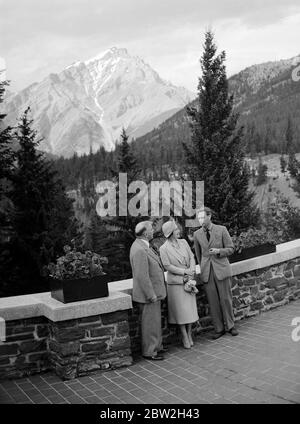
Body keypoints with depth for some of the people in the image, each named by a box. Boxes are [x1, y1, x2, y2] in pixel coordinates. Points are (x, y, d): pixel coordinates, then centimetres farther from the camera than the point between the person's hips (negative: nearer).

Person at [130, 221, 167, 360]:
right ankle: (149, 352, 14)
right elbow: (142, 276, -26)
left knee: (155, 321, 21)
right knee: (150, 323, 2)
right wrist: (151, 295, -22)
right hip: (148, 295, -11)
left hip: (153, 292, 11)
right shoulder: (139, 250, -25)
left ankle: (156, 346, 35)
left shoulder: (142, 246, 9)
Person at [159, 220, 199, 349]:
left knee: (190, 308, 8)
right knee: (181, 310, 0)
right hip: (175, 282, -5)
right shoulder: (164, 248, -9)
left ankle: (189, 335, 20)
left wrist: (192, 270, -10)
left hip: (188, 280, 5)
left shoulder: (183, 242, 7)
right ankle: (185, 337, 11)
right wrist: (184, 271, -14)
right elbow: (168, 266, -12)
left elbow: (191, 257, 7)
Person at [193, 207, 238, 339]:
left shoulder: (221, 230, -3)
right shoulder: (197, 234, 5)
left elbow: (230, 249, 1)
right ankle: (219, 329, 15)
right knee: (213, 302, 3)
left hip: (221, 269, -2)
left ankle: (230, 326, 21)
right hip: (207, 272, 2)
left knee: (226, 299, 4)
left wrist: (218, 251, -16)